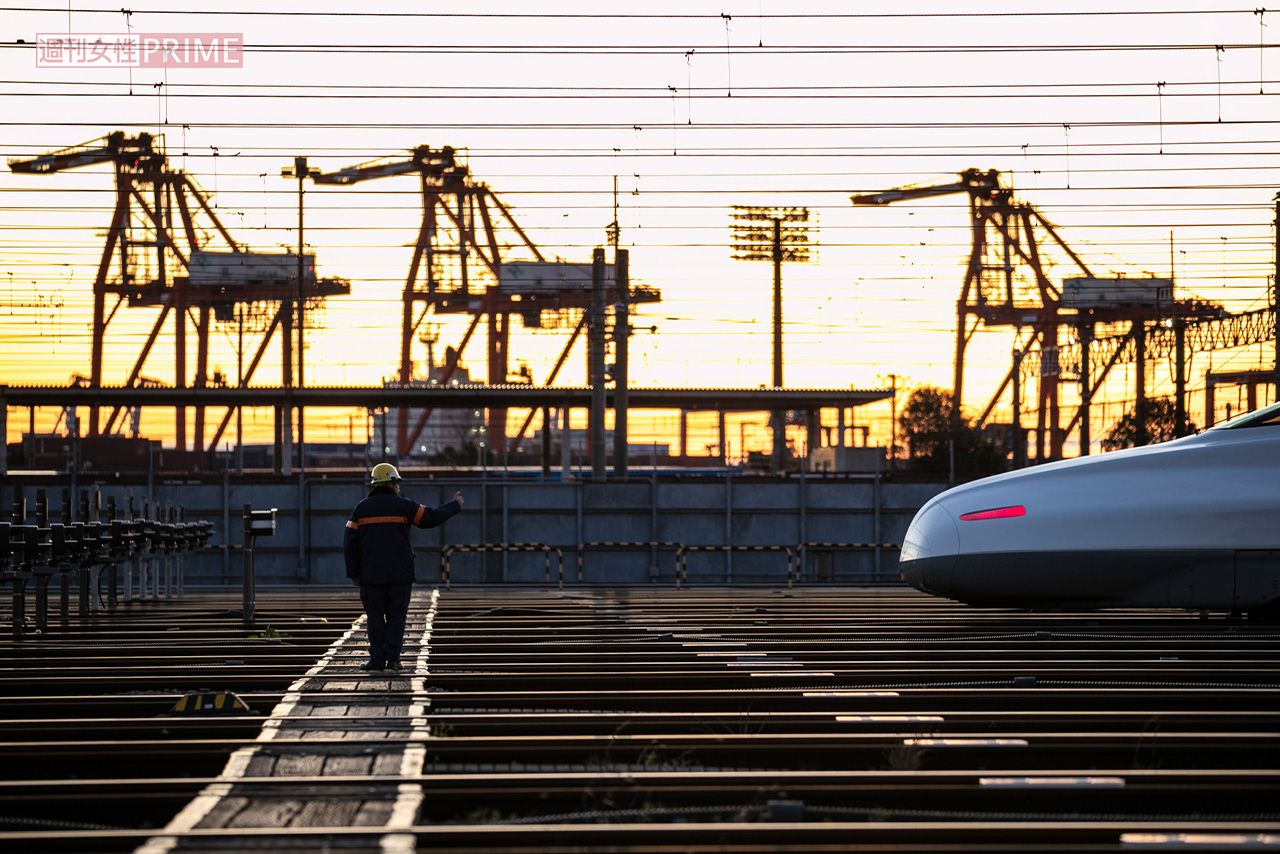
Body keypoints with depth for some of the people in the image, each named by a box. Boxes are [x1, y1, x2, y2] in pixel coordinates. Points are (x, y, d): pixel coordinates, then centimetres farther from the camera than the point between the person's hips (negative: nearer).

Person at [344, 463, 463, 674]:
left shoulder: (361, 508, 4)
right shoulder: (402, 506, -3)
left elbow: (350, 543, 3)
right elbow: (432, 518, -1)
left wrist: (353, 573, 10)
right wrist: (454, 506, 15)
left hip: (371, 575, 1)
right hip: (400, 575, -1)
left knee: (375, 617, 7)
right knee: (396, 616, 5)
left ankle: (377, 659, 1)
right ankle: (392, 658, -2)